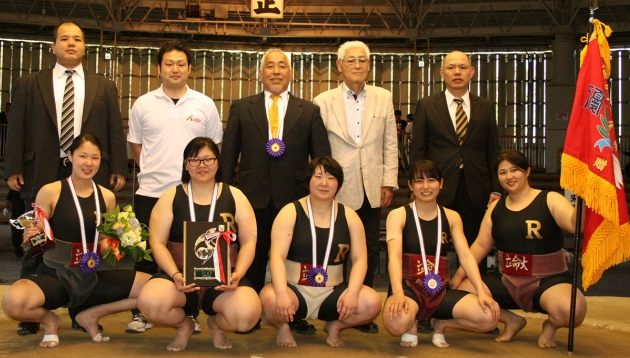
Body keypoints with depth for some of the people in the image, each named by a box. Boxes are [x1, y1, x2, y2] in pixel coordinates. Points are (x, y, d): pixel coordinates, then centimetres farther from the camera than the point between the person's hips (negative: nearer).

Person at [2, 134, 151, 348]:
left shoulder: (107, 197, 5)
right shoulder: (50, 192, -6)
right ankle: (50, 319, 2)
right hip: (54, 276, -4)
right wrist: (30, 238, -24)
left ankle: (92, 314, 9)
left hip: (91, 278, 4)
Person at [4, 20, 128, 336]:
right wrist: (13, 169, -2)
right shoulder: (29, 84, 10)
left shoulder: (104, 87, 12)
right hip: (42, 175, 0)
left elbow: (115, 131, 7)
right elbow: (16, 129, 6)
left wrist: (118, 169, -1)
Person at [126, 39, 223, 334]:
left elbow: (214, 147, 10)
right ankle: (140, 314, 18)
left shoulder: (205, 105, 4)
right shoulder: (143, 104, 5)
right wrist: (153, 171, 5)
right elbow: (136, 145, 12)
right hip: (150, 192, 0)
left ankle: (190, 314, 18)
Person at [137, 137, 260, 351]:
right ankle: (184, 325, 6)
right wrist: (175, 274, -17)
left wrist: (238, 274, -16)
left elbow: (248, 241, 2)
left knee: (247, 316, -32)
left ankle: (216, 324, 9)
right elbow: (157, 242, 0)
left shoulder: (234, 196, 7)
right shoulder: (171, 197, 7)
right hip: (181, 275, 0)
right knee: (149, 304, -33)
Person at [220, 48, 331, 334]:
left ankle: (298, 317, 20)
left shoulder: (309, 112, 8)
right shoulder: (241, 109, 9)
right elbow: (228, 154, 7)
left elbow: (322, 157, 6)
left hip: (294, 197, 0)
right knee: (252, 259, 8)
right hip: (253, 196, 1)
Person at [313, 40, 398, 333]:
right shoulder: (324, 101, 1)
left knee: (369, 252, 7)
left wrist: (389, 182, 2)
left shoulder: (383, 98, 8)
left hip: (372, 189, 2)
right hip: (338, 189, -2)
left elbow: (390, 144, 8)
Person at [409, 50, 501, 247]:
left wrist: (496, 190, 3)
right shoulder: (426, 106, 5)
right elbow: (417, 151, 4)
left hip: (475, 193, 2)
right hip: (438, 189, -1)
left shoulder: (485, 107, 11)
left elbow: (493, 151, 10)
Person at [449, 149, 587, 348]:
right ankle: (511, 320, 10)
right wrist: (459, 275, 1)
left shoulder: (550, 200, -4)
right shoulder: (496, 208, 10)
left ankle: (551, 324, 5)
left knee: (571, 310, -35)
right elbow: (480, 245, 9)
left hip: (548, 280, -4)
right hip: (506, 281, 5)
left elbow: (574, 224, -21)